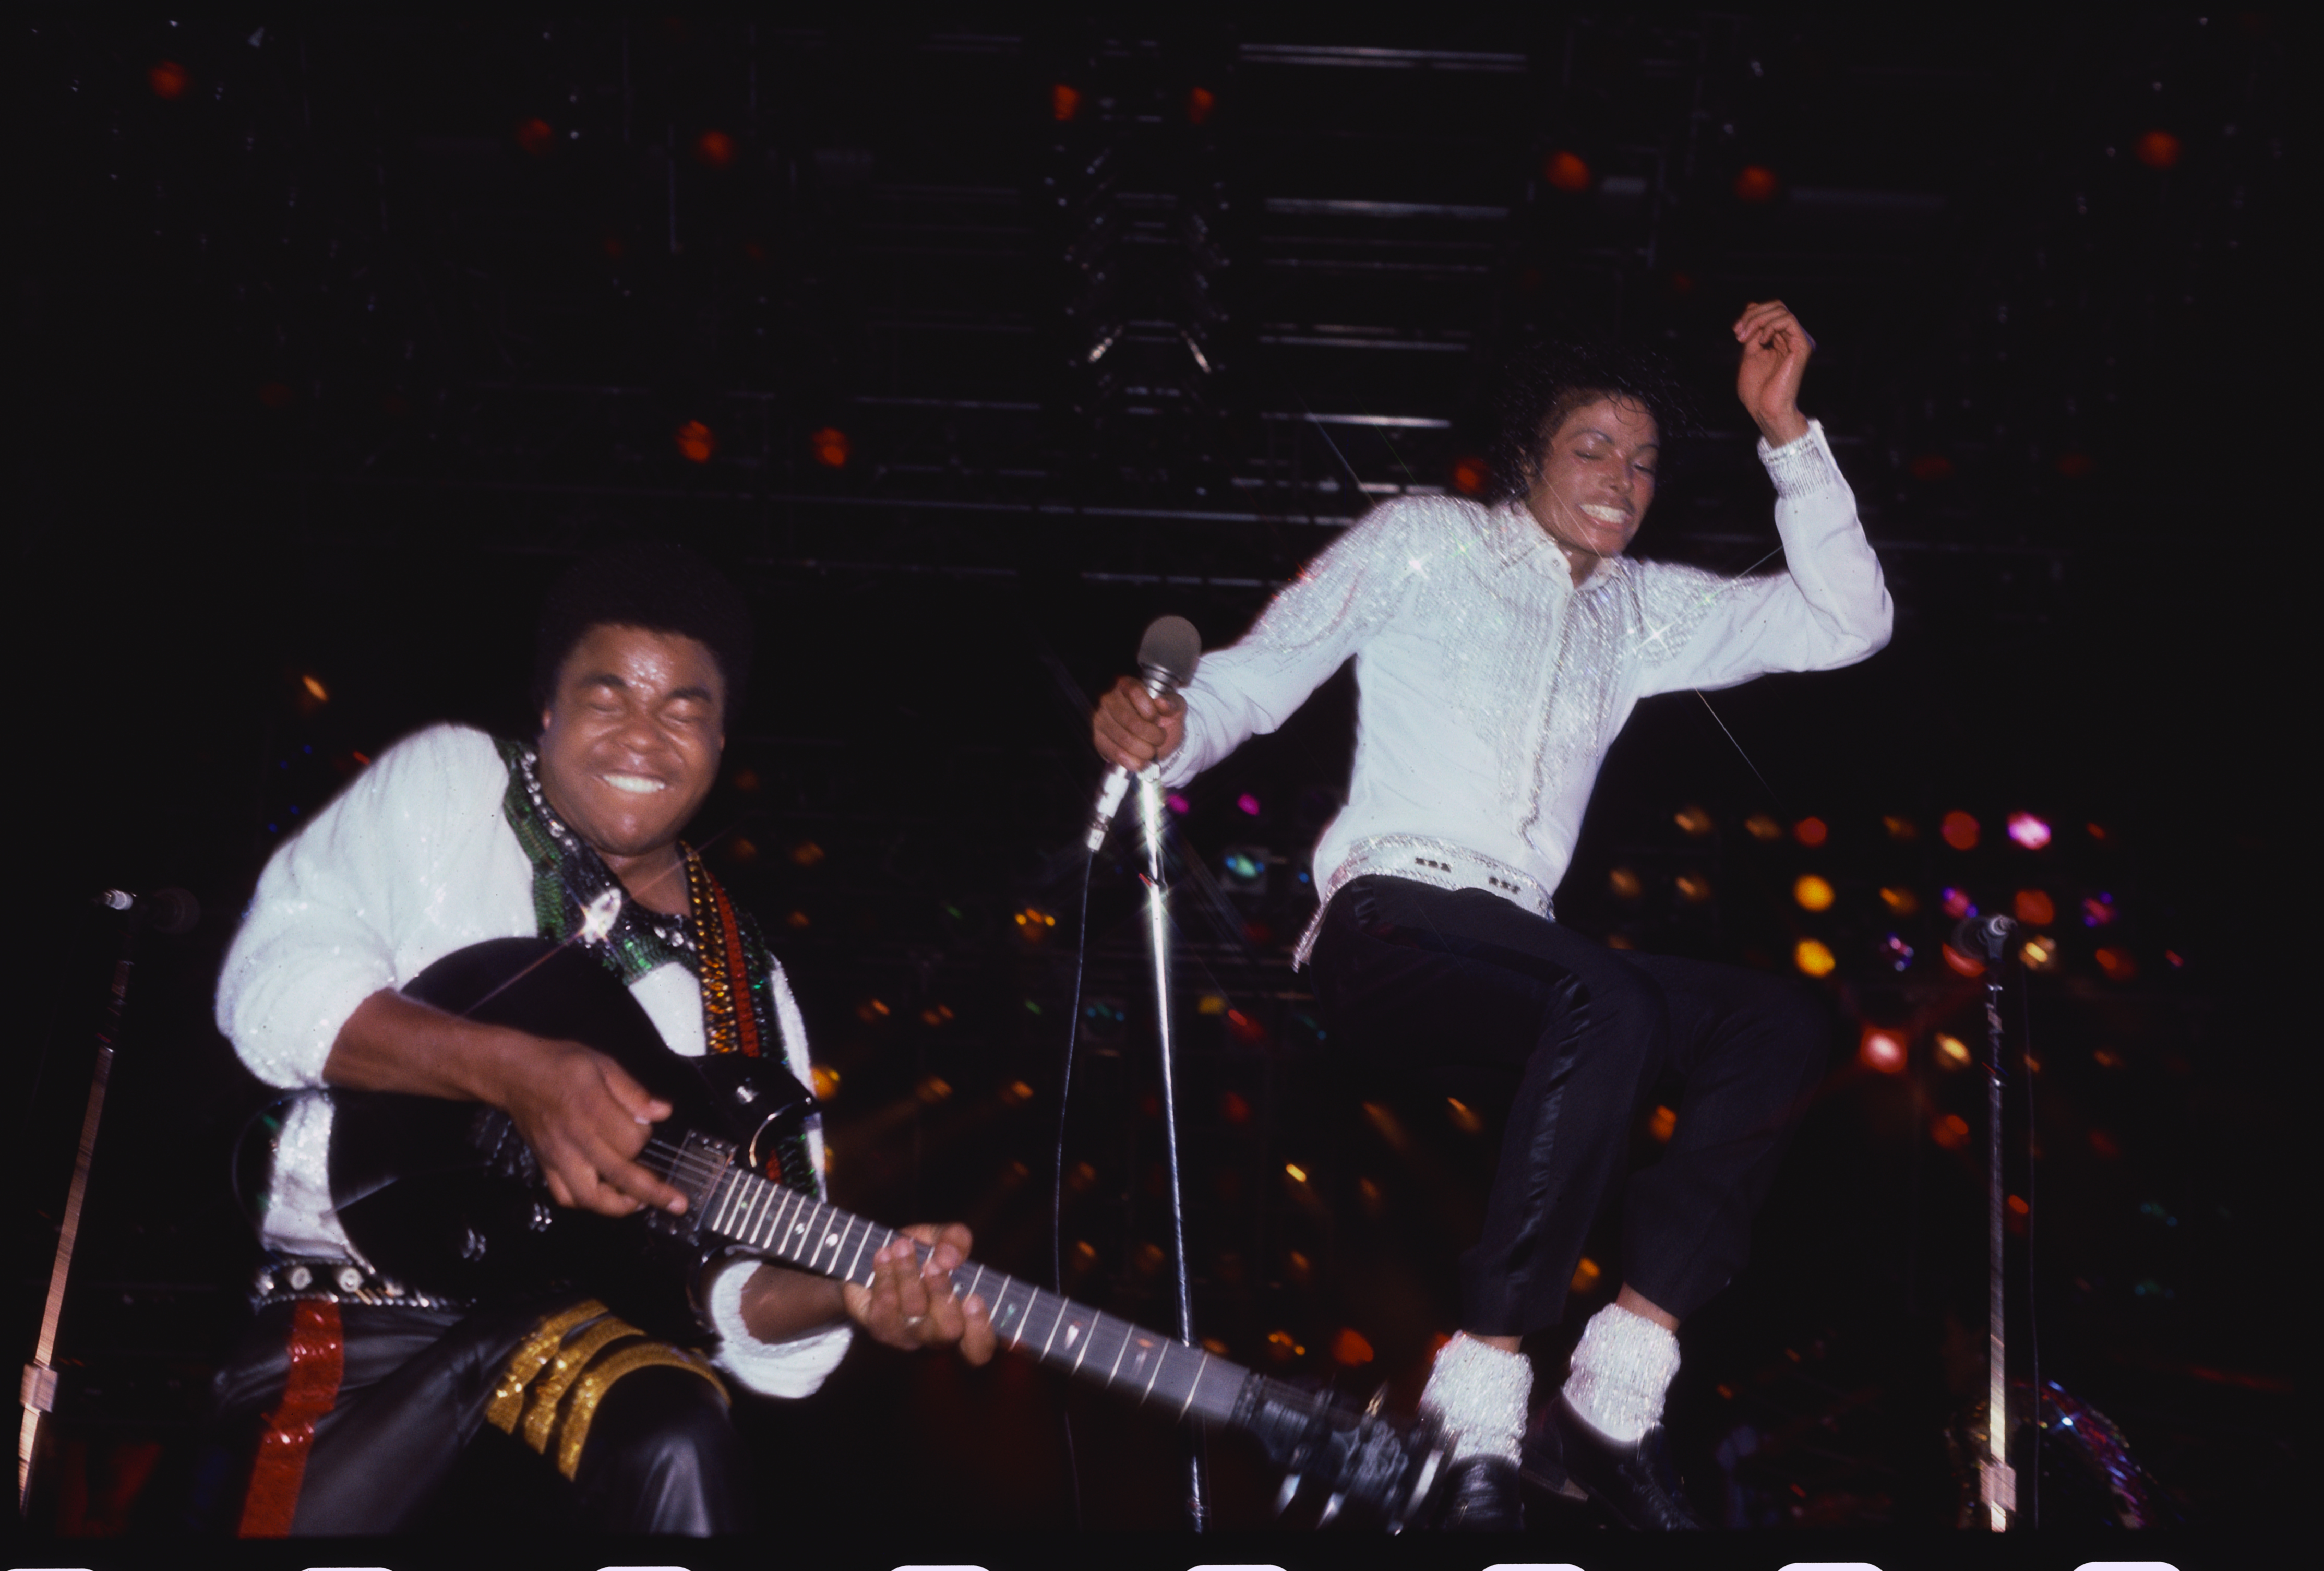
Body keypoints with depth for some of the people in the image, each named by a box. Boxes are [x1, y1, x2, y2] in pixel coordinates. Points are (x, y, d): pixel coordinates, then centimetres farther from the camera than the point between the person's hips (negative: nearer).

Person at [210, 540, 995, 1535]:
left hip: (571, 1306, 0)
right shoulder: (447, 781, 5)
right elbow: (270, 984, -9)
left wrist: (845, 1290, -22)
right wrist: (515, 1072, -22)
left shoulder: (740, 986, 9)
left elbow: (737, 1273, 3)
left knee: (680, 1446, -29)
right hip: (348, 1296, 0)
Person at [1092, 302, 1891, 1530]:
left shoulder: (1640, 611, 25)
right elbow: (1256, 673, 4)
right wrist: (1166, 730, -19)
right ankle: (1478, 1413, -33)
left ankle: (1617, 1392, -25)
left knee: (1783, 1021, -18)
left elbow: (1844, 624, 20)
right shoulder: (1426, 541, 12)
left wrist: (1783, 428, 14)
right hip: (1391, 921, -6)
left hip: (1513, 952, 6)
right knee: (1611, 1002, -35)